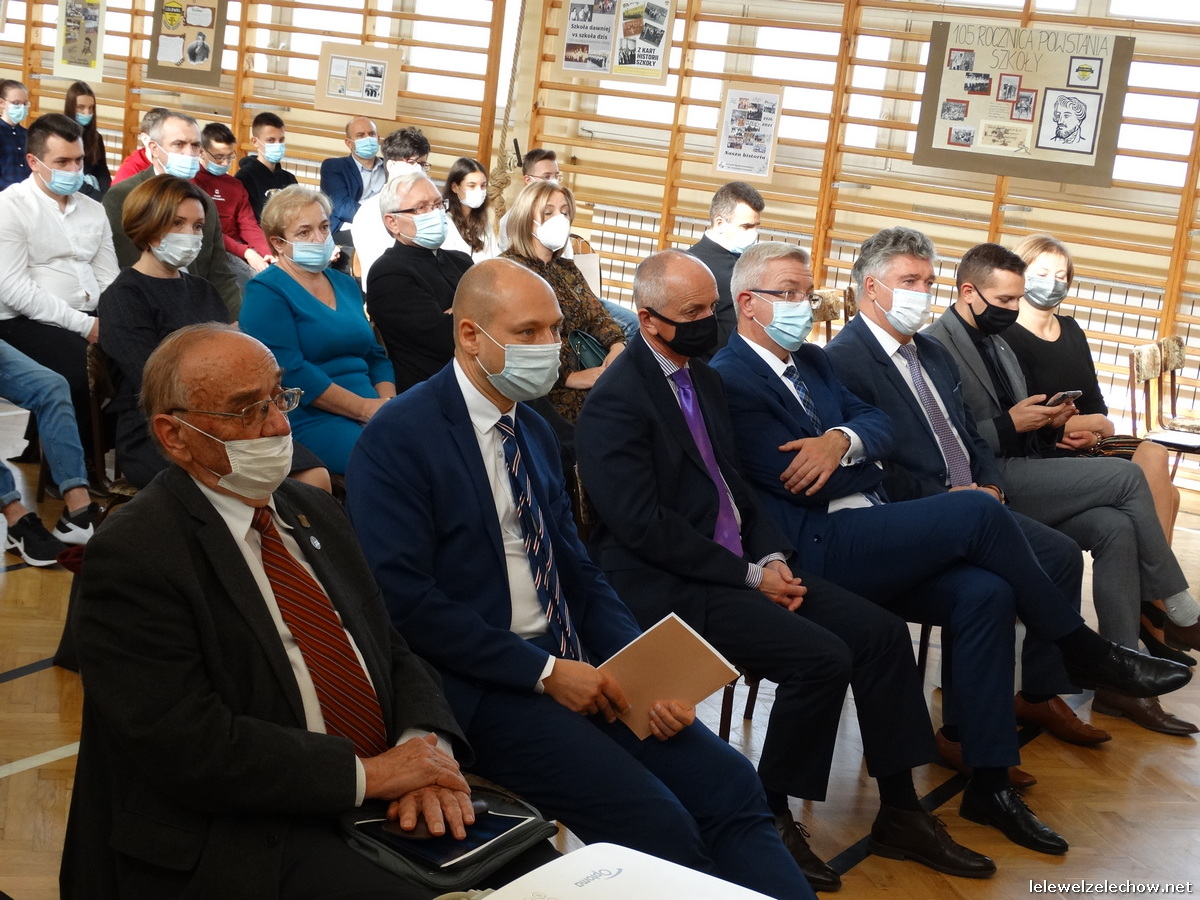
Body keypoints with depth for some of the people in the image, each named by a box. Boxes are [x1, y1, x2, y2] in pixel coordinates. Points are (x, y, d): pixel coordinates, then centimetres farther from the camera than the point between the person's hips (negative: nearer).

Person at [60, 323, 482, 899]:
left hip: (378, 806, 7)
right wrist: (368, 772, -16)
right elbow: (191, 746, -18)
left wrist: (425, 751, -9)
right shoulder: (132, 556, -11)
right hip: (241, 847, -7)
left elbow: (394, 656, 12)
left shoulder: (315, 512, 13)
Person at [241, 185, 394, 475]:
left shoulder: (346, 285, 20)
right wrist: (365, 408, -15)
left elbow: (375, 355, 20)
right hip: (306, 419, -7)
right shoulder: (265, 292, -2)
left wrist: (387, 404, -1)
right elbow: (290, 371, -13)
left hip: (371, 415, 7)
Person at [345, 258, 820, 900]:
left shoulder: (534, 430, 14)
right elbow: (403, 598, -16)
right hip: (486, 685, -7)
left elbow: (575, 568, 15)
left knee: (730, 786, -11)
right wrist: (543, 672, -15)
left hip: (572, 663, 7)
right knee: (658, 826, -22)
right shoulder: (398, 438, -9)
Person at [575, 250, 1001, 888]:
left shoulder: (704, 379, 14)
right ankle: (770, 819, -4)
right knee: (822, 658, -24)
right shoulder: (616, 402, -13)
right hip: (672, 588, -9)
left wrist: (773, 556, 0)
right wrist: (751, 576, -16)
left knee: (882, 633, -3)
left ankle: (899, 815, 7)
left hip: (738, 565, 9)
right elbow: (644, 525, -19)